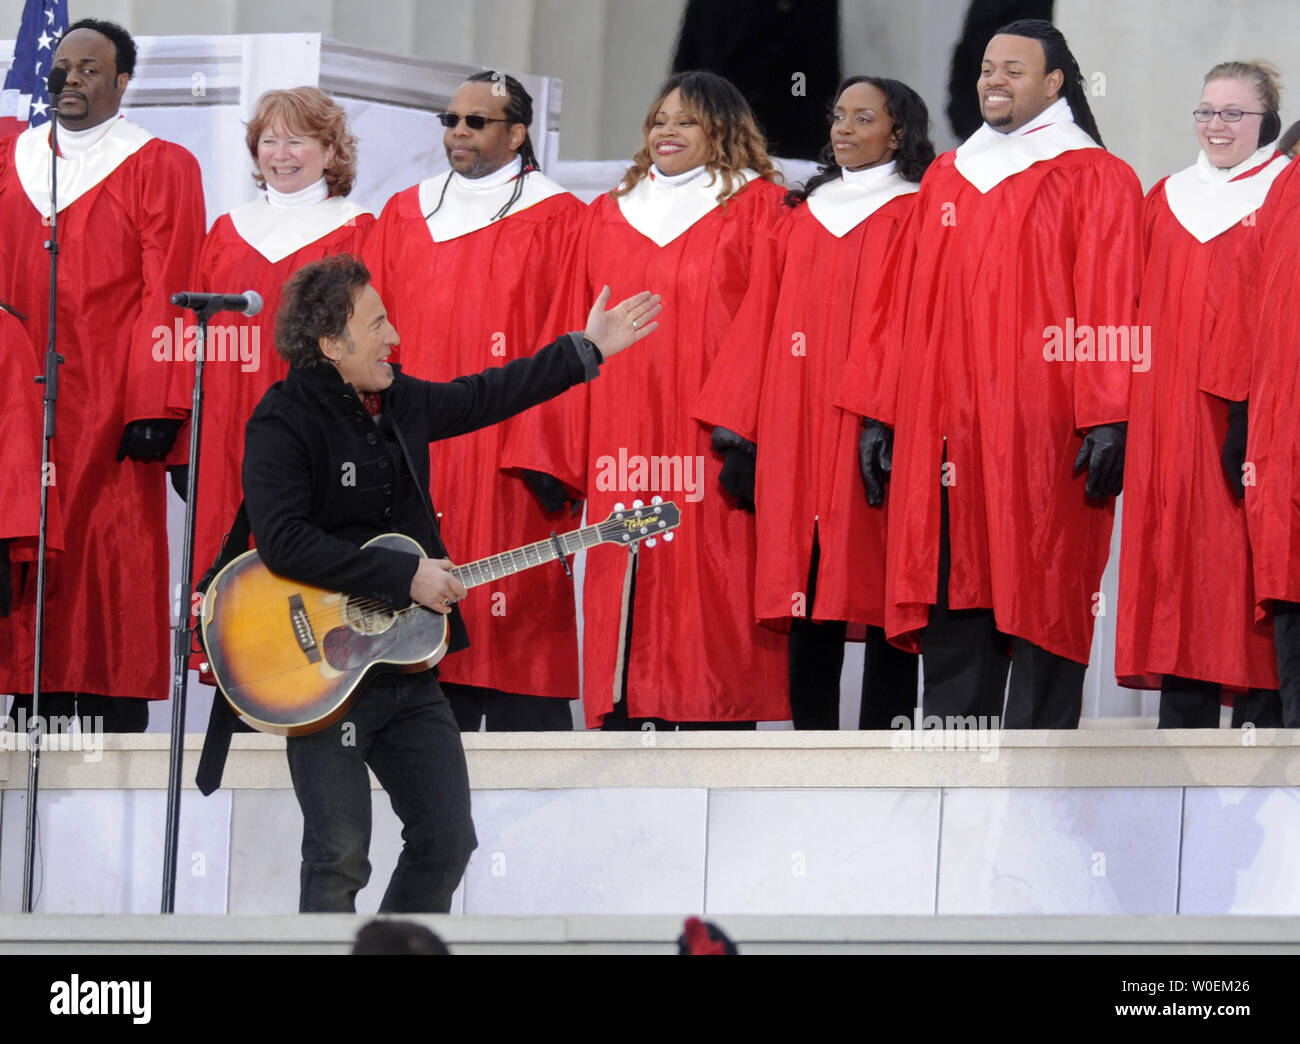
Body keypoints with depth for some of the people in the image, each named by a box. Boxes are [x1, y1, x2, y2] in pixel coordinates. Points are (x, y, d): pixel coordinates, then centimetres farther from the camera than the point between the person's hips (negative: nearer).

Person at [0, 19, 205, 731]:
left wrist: (153, 408, -12)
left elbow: (166, 297, -4)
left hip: (107, 407, -4)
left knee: (112, 563, -6)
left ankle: (118, 743, -4)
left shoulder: (158, 169, 2)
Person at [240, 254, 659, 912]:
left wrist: (587, 350, 31)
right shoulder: (284, 421, -15)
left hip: (408, 670, 8)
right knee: (339, 859, -8)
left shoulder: (401, 402, 9)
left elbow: (487, 396, 27)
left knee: (447, 840, 9)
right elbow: (283, 542, -26)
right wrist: (405, 577, -23)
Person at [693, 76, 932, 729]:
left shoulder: (914, 217, 4)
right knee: (808, 598, 1)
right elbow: (760, 325, 15)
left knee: (880, 594, -6)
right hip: (796, 441, 5)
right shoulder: (802, 218, 19)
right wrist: (738, 431, 7)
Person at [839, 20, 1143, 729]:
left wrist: (1106, 421, -14)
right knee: (952, 599, 1)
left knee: (1040, 608, -6)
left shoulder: (1094, 180, 3)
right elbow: (912, 310, 20)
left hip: (1041, 432, -5)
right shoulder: (947, 178, 19)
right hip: (945, 432, 5)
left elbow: (1108, 309, -5)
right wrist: (882, 413, 13)